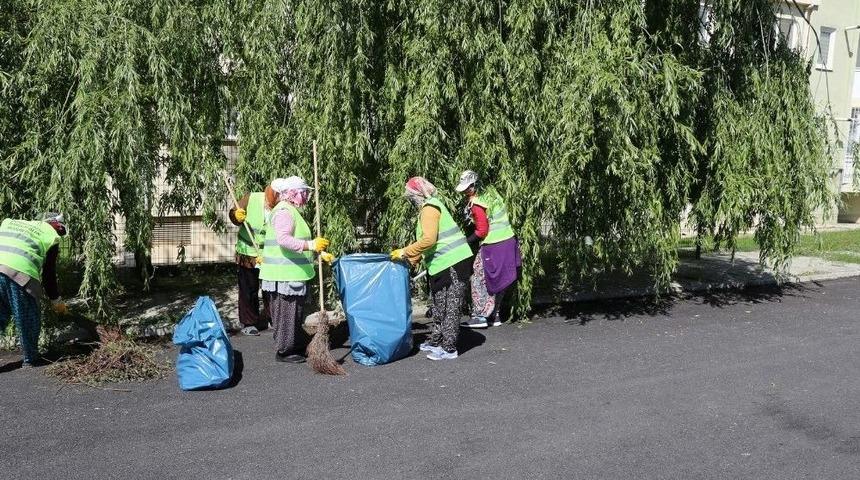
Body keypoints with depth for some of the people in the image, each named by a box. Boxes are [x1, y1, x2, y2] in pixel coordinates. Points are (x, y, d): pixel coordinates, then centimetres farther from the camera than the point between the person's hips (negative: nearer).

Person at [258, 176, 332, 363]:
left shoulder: (292, 211, 20)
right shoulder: (283, 211, -14)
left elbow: (297, 241, 30)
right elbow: (283, 239, -29)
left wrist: (320, 252, 22)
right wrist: (310, 245, -39)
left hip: (293, 273, 10)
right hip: (284, 274, -10)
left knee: (295, 312, 16)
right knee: (286, 312, -3)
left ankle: (295, 346, 25)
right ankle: (284, 352, 4)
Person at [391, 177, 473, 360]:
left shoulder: (430, 208, -13)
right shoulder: (430, 207, 18)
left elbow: (428, 240, -24)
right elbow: (426, 241, 22)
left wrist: (405, 252, -16)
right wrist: (411, 259, 20)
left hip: (453, 263, -11)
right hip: (444, 265, 11)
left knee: (450, 307, -5)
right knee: (440, 306, 18)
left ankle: (449, 349, -1)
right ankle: (435, 342, 29)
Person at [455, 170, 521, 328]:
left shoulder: (476, 204, -16)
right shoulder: (490, 192, 9)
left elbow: (481, 231, -16)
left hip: (493, 247, -9)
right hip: (509, 241, 9)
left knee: (478, 279, 0)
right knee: (498, 281, 15)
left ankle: (480, 316, 0)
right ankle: (494, 315, 23)